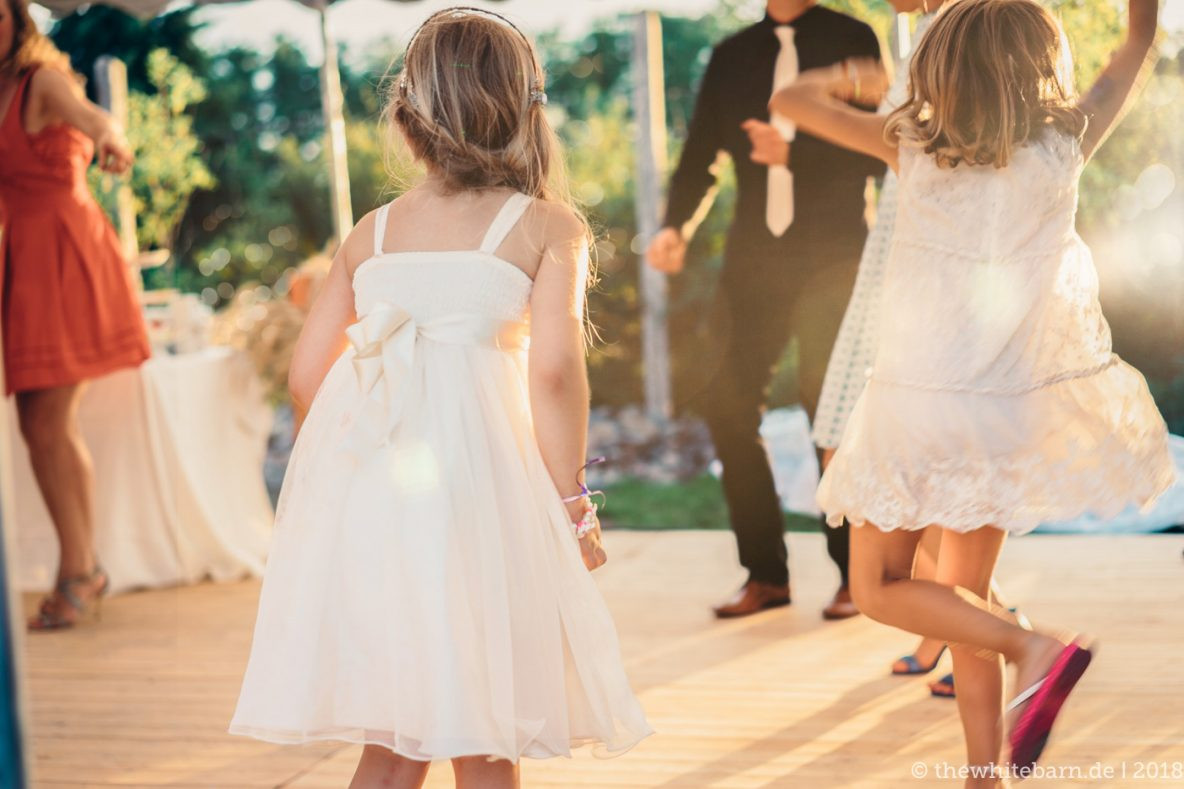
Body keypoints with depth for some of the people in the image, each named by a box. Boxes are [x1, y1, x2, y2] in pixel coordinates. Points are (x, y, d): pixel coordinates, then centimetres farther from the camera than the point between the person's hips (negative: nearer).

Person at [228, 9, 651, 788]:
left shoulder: (372, 232, 17)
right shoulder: (546, 226, 5)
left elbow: (307, 373, 14)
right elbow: (553, 365, -7)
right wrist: (571, 502, 0)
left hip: (360, 483, 4)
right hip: (472, 475, -4)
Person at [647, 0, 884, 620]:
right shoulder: (732, 55, 13)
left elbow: (872, 153, -5)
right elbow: (700, 155, 8)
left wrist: (793, 155, -20)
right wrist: (675, 227, -9)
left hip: (833, 253, -4)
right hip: (754, 257, 4)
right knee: (726, 405, -2)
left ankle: (856, 575, 5)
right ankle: (765, 573, 9)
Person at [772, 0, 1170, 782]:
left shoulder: (916, 148, -8)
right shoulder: (1064, 147, -5)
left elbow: (792, 100, 3)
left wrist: (845, 78, 20)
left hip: (919, 408, -3)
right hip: (1010, 414, 4)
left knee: (880, 587, 8)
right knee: (963, 597, 19)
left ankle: (1032, 646, -14)